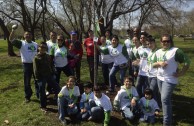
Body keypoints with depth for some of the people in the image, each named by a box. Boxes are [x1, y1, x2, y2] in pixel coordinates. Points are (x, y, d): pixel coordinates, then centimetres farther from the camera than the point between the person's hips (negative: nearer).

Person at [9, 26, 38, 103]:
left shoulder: (35, 44, 9)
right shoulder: (21, 43, -4)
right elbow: (11, 39, -17)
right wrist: (13, 30, -26)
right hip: (27, 65, -3)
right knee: (27, 81, 7)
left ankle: (39, 94, 28)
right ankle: (27, 96, 23)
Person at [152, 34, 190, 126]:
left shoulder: (176, 51, -13)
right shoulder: (158, 52, 7)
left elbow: (187, 62, -14)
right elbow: (153, 65, 9)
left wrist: (181, 73, -12)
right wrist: (159, 63, -11)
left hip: (170, 79, -7)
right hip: (159, 78, 7)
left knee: (165, 99, -12)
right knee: (165, 99, 19)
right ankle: (168, 116, 39)